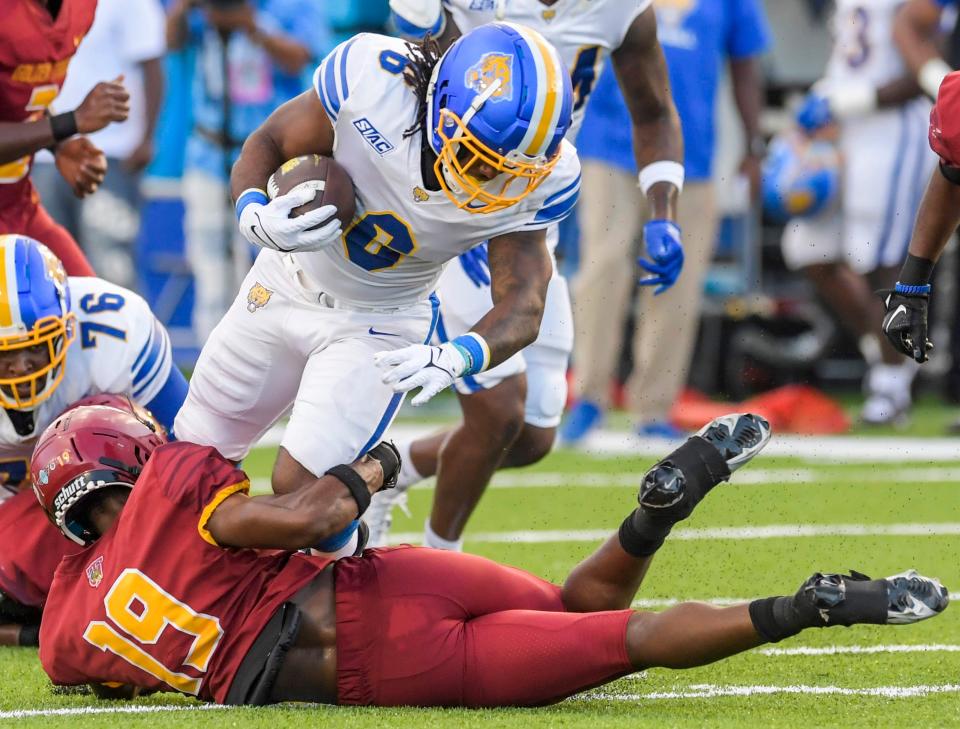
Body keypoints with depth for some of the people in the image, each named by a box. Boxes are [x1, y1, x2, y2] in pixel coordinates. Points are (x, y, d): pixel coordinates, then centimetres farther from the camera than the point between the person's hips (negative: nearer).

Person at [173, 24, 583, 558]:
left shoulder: (532, 180, -27)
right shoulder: (371, 79, -31)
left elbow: (523, 307, -26)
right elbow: (269, 144, -15)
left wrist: (456, 357, -47)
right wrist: (255, 214, -37)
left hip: (378, 324, -2)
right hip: (286, 286, 2)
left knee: (301, 485, -18)